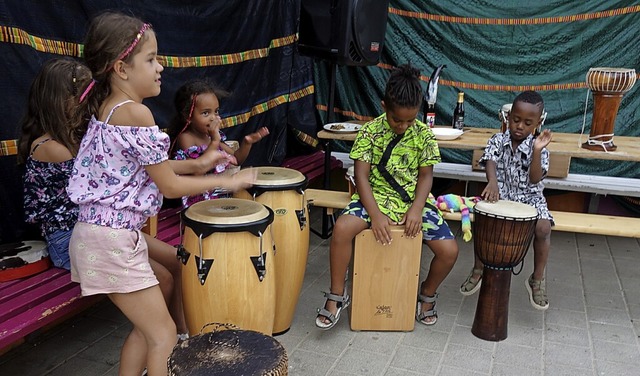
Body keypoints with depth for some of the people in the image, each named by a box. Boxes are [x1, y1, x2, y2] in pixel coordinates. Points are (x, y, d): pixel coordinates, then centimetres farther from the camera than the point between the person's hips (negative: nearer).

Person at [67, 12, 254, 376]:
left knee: (148, 327, 21)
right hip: (113, 241, -9)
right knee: (164, 335, 3)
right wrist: (226, 181, -5)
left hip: (99, 234, 9)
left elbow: (148, 169, 15)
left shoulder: (105, 108, 9)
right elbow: (169, 186, -15)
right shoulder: (135, 112, -19)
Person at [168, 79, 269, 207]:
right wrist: (215, 142, -28)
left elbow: (236, 159, 13)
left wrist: (247, 143, -6)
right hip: (198, 199, -7)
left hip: (223, 193, 7)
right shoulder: (185, 138, -13)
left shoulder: (212, 135, 7)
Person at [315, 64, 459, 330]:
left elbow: (425, 174, 1)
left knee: (449, 250, -16)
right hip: (376, 196, -1)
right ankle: (337, 296, -8)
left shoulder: (424, 134, -2)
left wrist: (416, 209, -16)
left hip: (414, 199, 2)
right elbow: (361, 175, -10)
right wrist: (376, 214, -22)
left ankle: (427, 294, 17)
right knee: (342, 228, -31)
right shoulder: (370, 131, -7)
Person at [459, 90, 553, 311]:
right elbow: (490, 162, -21)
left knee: (543, 227, -28)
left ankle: (537, 279, -5)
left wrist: (537, 151, -28)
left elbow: (535, 179, -15)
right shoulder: (497, 141, -2)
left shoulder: (537, 148, -3)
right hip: (500, 195, 0)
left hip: (529, 199, 0)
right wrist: (492, 181, -43)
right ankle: (478, 270, -4)